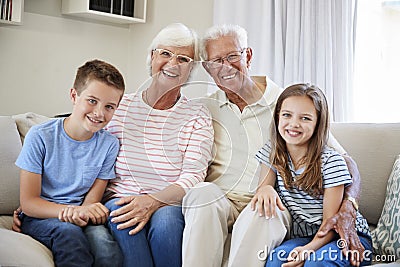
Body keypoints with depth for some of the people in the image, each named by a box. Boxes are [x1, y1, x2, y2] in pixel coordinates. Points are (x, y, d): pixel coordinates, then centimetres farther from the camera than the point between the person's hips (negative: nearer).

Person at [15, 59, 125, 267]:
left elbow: (92, 201, 0)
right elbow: (28, 203, -10)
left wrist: (78, 213, -26)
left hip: (80, 218, 2)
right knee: (68, 232, -35)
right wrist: (73, 210, -27)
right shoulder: (40, 137, -9)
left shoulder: (109, 144, -1)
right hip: (38, 218, -2)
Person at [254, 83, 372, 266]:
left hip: (350, 236, -3)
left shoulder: (331, 161, -12)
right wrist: (265, 189, -24)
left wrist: (309, 249, -31)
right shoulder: (272, 152, 3)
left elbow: (331, 222, -13)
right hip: (302, 236, 3)